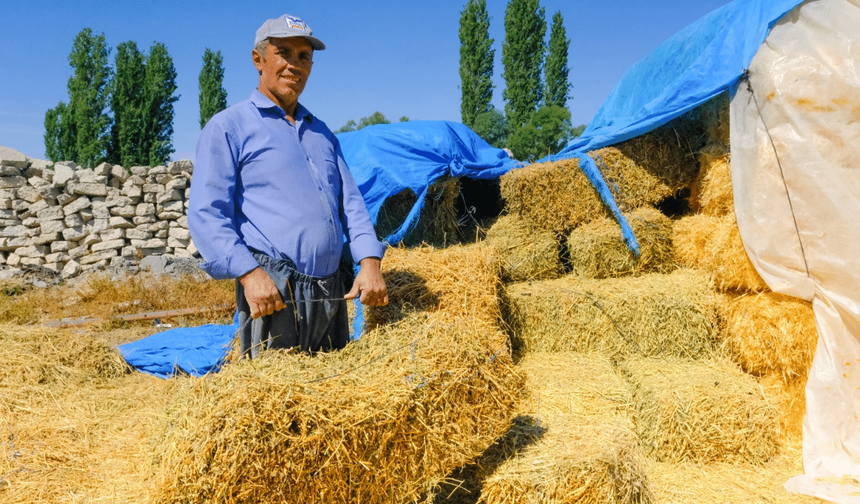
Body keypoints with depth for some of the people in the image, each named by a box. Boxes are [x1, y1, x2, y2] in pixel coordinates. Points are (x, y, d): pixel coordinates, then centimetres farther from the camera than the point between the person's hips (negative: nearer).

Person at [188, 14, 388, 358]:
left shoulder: (322, 134, 21)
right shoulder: (228, 127, 2)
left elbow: (351, 203, 16)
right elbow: (207, 213, -6)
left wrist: (370, 261, -1)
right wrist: (248, 273, -20)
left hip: (333, 294, 6)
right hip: (271, 290, -6)